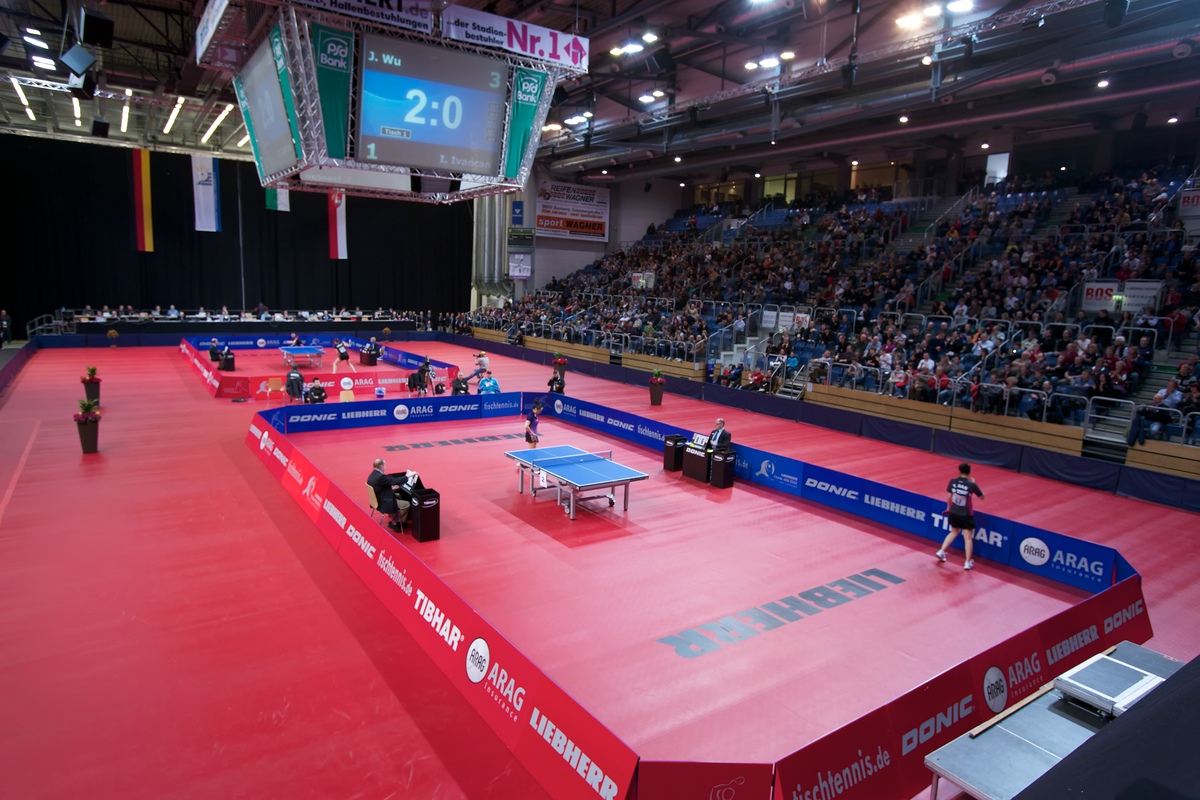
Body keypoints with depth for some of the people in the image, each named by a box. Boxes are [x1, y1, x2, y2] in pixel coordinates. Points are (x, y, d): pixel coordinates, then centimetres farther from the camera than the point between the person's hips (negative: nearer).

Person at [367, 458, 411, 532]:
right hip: (383, 503, -11)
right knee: (407, 504, -5)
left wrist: (391, 488, 9)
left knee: (399, 497, 26)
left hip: (378, 500, 11)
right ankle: (394, 522, 10)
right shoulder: (380, 476, -30)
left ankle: (394, 519, 27)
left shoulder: (372, 475, 1)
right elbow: (396, 481, -28)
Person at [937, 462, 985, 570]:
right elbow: (981, 497, -3)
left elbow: (948, 496, 1)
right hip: (966, 515, -4)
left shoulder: (953, 481, -7)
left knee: (954, 532, 26)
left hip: (953, 513, 4)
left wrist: (948, 507, 18)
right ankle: (968, 562, 9)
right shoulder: (971, 484, -16)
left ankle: (941, 552, 24)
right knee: (968, 538, 7)